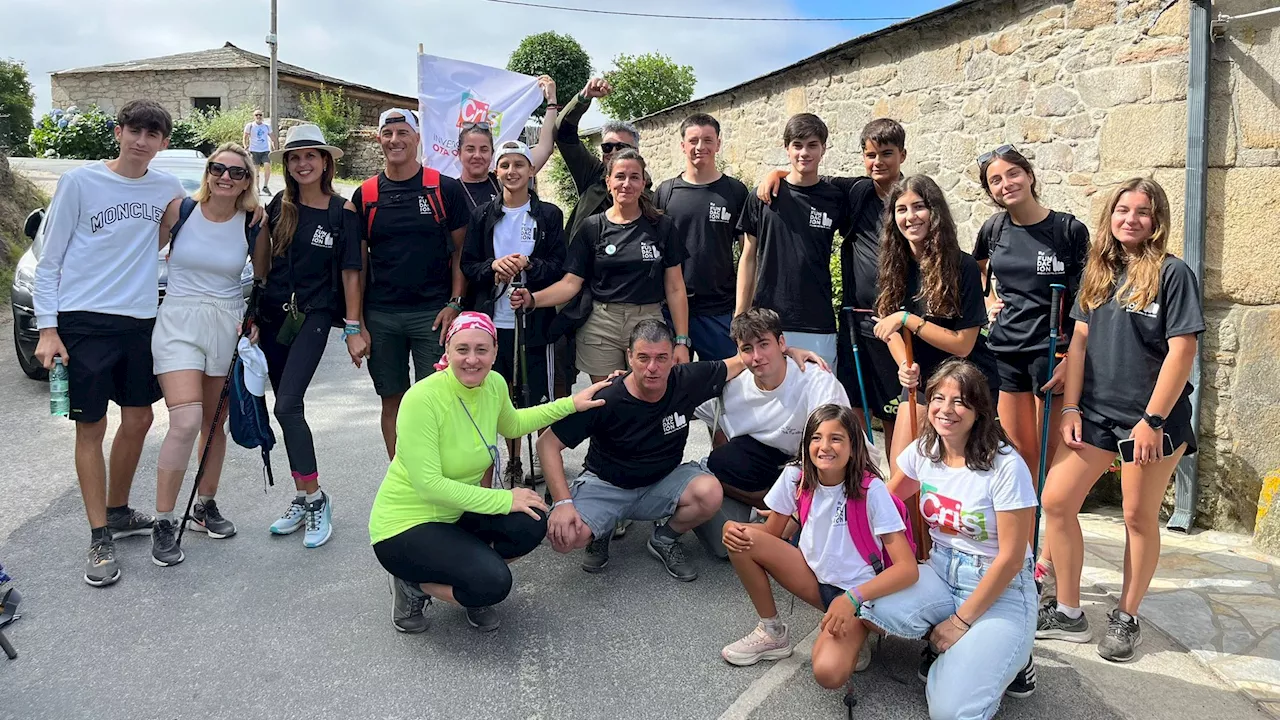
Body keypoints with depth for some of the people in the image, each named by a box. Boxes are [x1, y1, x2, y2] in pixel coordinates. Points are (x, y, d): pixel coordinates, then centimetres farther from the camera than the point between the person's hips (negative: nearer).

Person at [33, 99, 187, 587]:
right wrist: (47, 327, -8)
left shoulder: (167, 189, 6)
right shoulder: (79, 182, -4)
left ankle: (118, 512, 31)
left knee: (138, 421, 12)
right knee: (91, 428, 0)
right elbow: (49, 260, -2)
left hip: (140, 319, 4)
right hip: (84, 321, -4)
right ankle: (100, 538, 7)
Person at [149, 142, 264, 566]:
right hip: (178, 322, -2)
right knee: (186, 422, -16)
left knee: (215, 423, 12)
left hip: (228, 324, 2)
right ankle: (163, 523, -3)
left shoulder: (253, 224, -1)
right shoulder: (180, 209, -4)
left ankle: (205, 506, 30)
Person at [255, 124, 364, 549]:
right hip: (273, 314, 5)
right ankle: (303, 498, 19)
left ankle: (315, 498, -5)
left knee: (288, 405, -16)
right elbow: (260, 265, 12)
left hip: (314, 316, -5)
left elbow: (350, 272, -3)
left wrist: (353, 329, -6)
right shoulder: (279, 207, 5)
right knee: (287, 407, 8)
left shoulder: (341, 212, -4)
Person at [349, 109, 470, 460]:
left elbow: (460, 250, 2)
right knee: (392, 402, 10)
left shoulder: (445, 189, 0)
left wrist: (455, 303, -8)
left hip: (432, 312, -2)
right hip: (380, 316, 3)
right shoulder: (366, 194, 7)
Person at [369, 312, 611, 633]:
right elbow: (429, 484, -27)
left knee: (531, 524, -18)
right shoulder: (422, 399, -26)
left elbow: (511, 425, 19)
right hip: (404, 525, -7)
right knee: (492, 583, -26)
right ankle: (412, 585, 1)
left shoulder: (494, 384, -5)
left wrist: (570, 404, 12)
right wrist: (504, 499, -24)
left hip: (455, 513, 7)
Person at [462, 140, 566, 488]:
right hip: (495, 319, 2)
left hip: (536, 319, -2)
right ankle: (513, 463, 26)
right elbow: (467, 265, 5)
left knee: (540, 396, 0)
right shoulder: (483, 215, 8)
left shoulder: (549, 214, 2)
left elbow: (560, 266, -1)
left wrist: (528, 265, -19)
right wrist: (494, 266, -14)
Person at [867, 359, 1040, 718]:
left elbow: (1011, 558, -16)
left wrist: (961, 621, -14)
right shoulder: (922, 451, -2)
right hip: (940, 572, 5)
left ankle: (1010, 656, 8)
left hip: (1000, 589, -5)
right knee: (869, 604, -26)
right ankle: (944, 645, 4)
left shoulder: (1006, 466, -19)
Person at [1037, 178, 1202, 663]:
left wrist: (1153, 420, -17)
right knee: (1056, 501, -1)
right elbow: (1080, 341, 7)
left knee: (1139, 518, 6)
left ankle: (1126, 619, 24)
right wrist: (1070, 407, 1)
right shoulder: (1098, 272, 8)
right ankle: (1068, 614, 13)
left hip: (1152, 419, -5)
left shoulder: (1172, 274, -8)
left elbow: (1182, 351, -13)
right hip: (1095, 411, 5)